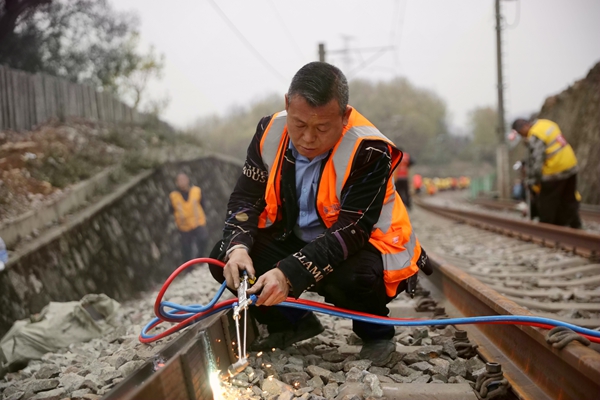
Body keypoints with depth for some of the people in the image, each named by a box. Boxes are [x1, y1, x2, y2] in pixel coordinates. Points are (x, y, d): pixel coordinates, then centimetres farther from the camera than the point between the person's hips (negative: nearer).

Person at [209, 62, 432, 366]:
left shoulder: (368, 151, -26)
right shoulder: (270, 131, -10)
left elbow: (351, 231, -30)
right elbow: (245, 198, -4)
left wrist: (289, 273, -40)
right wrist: (237, 247, -26)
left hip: (361, 247, -5)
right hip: (295, 239, 6)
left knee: (348, 277, -39)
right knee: (224, 257, -13)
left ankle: (376, 333, 0)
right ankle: (293, 323, 12)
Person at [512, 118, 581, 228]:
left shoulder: (535, 137, -20)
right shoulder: (546, 123, 7)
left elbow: (536, 162, -21)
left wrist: (533, 183, -15)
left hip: (555, 171, -9)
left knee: (547, 203, 5)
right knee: (569, 200, 19)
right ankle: (575, 225, 27)